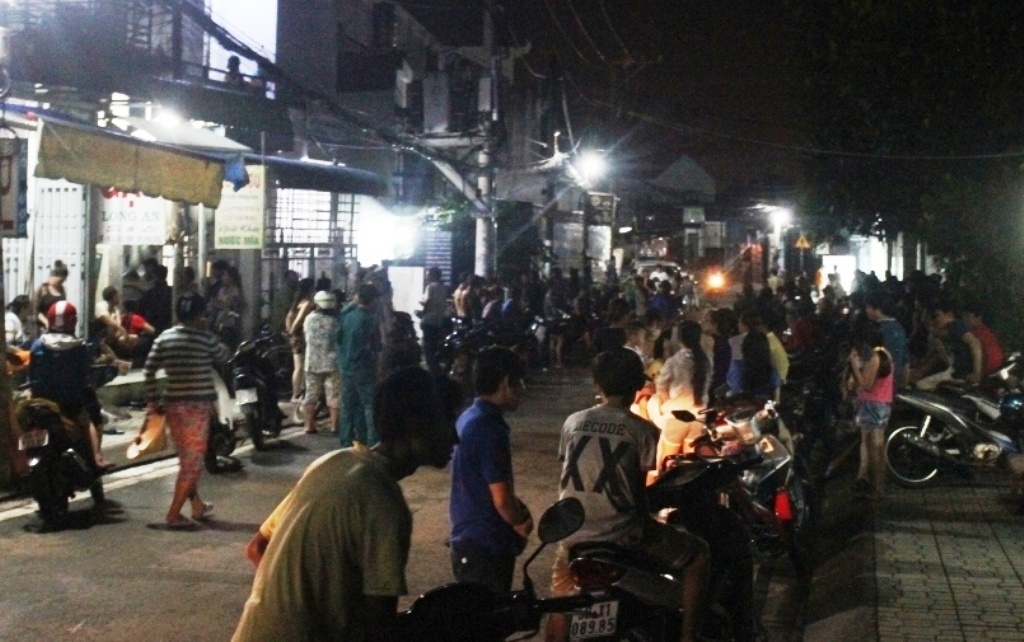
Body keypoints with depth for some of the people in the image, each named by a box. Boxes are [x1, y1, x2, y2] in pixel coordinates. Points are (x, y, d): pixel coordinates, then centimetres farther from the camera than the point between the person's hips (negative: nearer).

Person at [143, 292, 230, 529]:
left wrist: (154, 400, 9)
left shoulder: (163, 338, 5)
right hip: (198, 404, -5)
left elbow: (148, 371, 2)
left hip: (172, 404, 6)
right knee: (193, 459, 2)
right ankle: (174, 514, -1)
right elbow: (225, 356, 10)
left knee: (187, 457, 20)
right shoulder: (205, 338, -7)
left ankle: (197, 504, 33)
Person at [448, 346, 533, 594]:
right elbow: (502, 499, -25)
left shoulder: (469, 417, 7)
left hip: (467, 540, 9)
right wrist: (521, 523, -4)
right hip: (487, 547, -9)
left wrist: (518, 509, 8)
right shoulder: (489, 428, -23)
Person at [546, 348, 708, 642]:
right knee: (697, 555, 16)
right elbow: (640, 489, -2)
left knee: (560, 601, 29)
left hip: (574, 533, 4)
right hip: (622, 535, -4)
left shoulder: (573, 422, 4)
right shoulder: (642, 430, -6)